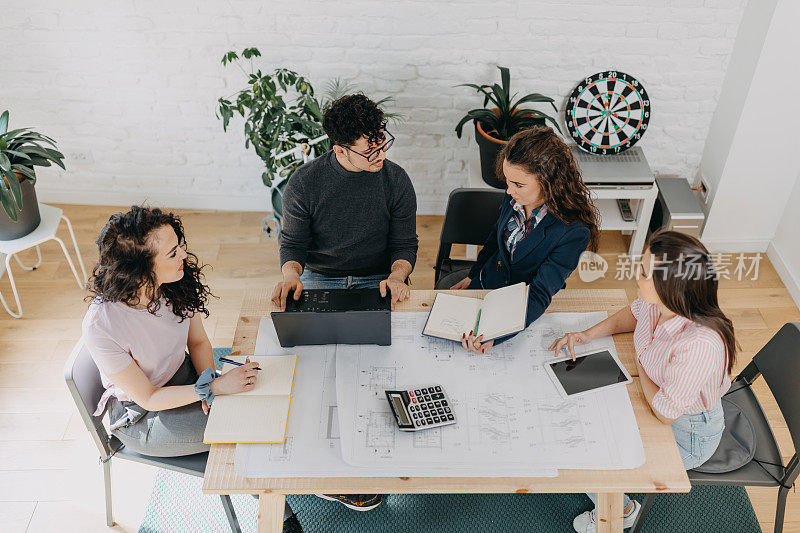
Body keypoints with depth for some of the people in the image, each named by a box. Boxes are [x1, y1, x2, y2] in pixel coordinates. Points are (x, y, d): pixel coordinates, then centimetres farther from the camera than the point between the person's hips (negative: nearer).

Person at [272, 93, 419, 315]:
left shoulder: (397, 180, -8)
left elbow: (405, 244, 0)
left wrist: (396, 277, -22)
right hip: (318, 278, 0)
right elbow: (292, 243, -1)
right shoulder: (303, 182, -11)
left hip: (377, 279, 1)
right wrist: (291, 275, -23)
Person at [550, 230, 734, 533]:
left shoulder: (700, 345, -42)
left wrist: (641, 366, -14)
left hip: (687, 432, -7)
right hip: (657, 395, 7)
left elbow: (665, 413, -28)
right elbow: (633, 315, 5)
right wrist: (588, 334, -8)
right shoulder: (658, 302, -21)